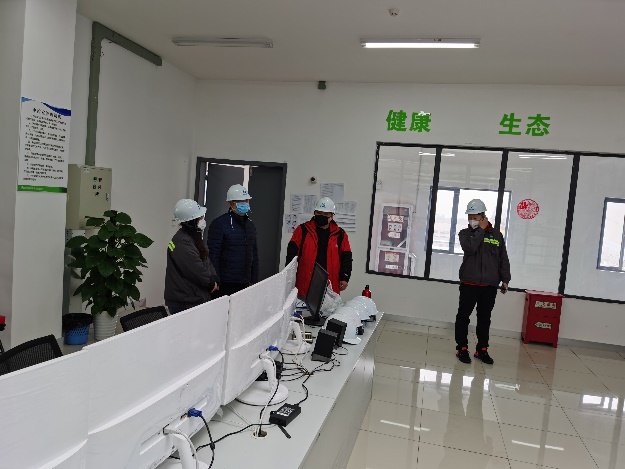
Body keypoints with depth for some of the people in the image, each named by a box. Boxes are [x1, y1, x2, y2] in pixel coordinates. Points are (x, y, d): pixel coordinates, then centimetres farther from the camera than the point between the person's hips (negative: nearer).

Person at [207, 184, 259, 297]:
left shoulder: (250, 225, 14)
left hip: (245, 283, 6)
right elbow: (213, 255, -10)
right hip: (225, 284, -6)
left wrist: (254, 280, 14)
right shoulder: (219, 224, -7)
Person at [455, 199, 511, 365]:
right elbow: (470, 248, -19)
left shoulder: (496, 235, 7)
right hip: (469, 283, -2)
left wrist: (505, 279, 7)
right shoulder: (465, 233, 2)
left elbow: (503, 259, 11)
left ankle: (482, 350, 21)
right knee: (463, 316, 3)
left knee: (485, 318, 10)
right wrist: (481, 230, -12)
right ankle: (462, 348, 13)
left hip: (490, 285, 2)